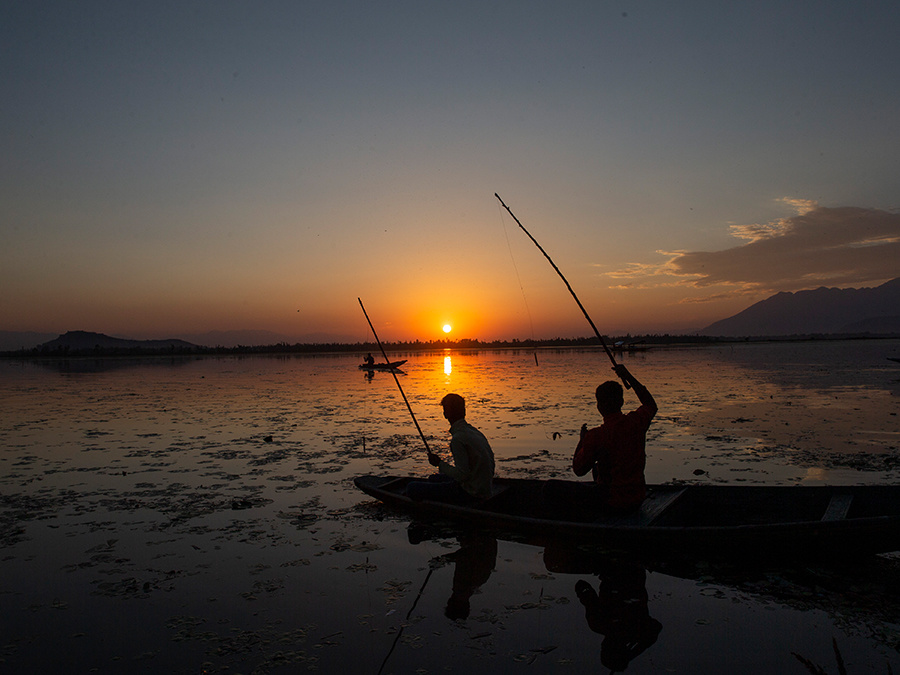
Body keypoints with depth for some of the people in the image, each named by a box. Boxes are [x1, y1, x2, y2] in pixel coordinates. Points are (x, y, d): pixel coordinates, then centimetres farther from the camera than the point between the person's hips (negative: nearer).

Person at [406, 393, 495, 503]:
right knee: (433, 478, 28)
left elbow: (462, 475, -24)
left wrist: (439, 464, -11)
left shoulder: (458, 438, -21)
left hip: (471, 493, -9)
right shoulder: (475, 431, 6)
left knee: (412, 488, -11)